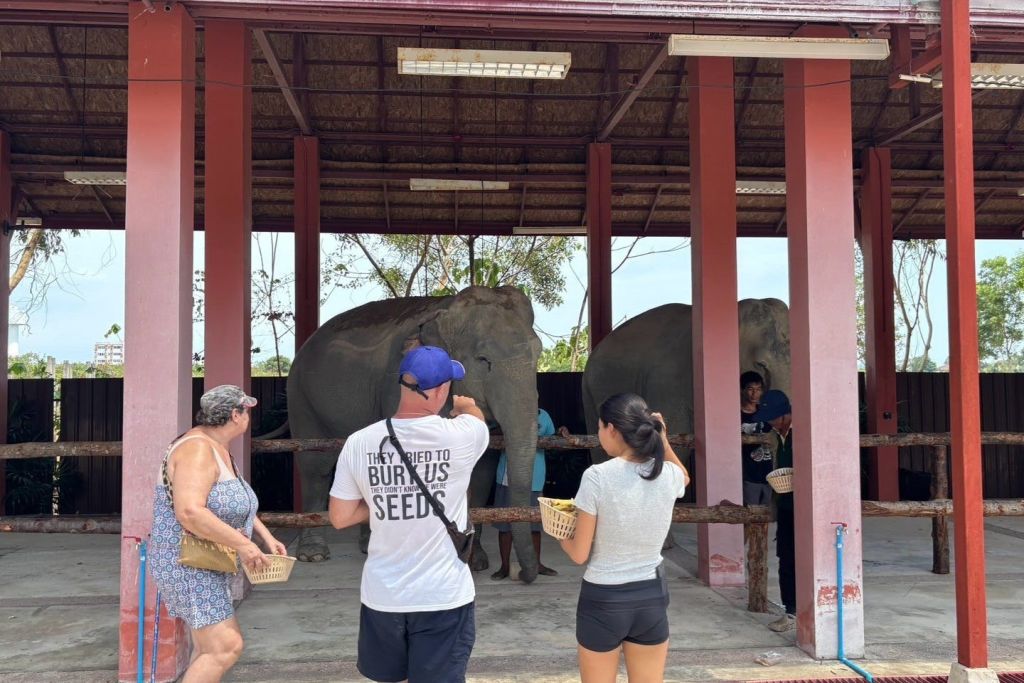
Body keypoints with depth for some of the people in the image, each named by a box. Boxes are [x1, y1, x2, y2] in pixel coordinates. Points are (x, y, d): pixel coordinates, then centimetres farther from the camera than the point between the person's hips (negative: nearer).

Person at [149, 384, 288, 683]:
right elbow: (190, 512, -34)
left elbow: (235, 502, 21)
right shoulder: (197, 449, -22)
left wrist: (266, 536, 10)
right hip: (188, 565, -11)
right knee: (226, 647, -15)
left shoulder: (218, 448, 11)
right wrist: (242, 544, -29)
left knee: (210, 646, 16)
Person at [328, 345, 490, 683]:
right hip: (443, 596, -3)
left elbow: (339, 517, 1)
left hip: (382, 595, 3)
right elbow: (473, 412, 13)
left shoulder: (359, 443, -7)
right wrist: (464, 405, 36)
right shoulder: (461, 435, -12)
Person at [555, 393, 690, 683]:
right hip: (652, 597, 4)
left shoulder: (597, 476, -17)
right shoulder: (669, 475, -5)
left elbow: (579, 554, -11)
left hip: (603, 600, -4)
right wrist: (661, 439, 9)